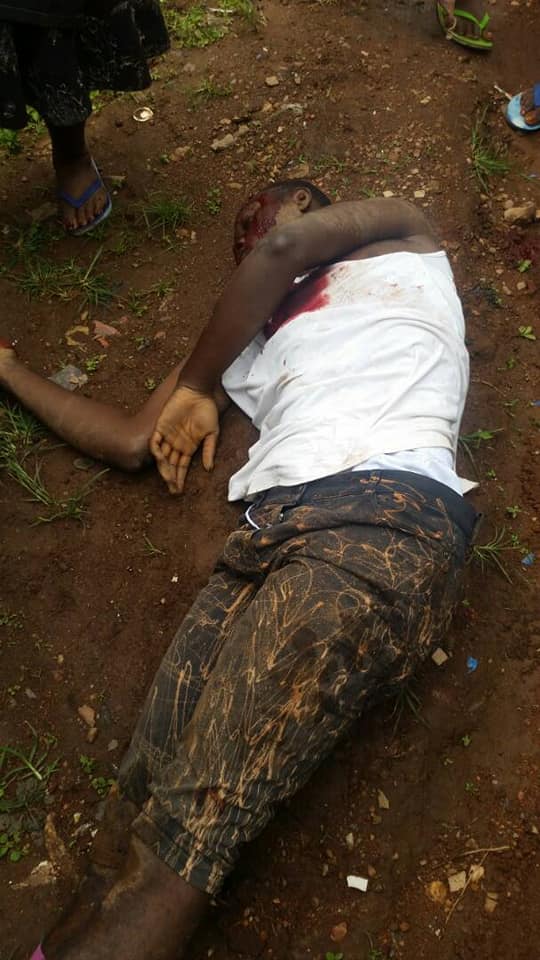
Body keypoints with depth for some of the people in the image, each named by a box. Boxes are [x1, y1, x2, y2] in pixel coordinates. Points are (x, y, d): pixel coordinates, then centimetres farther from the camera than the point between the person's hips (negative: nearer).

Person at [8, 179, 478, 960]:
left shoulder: (405, 242, 29)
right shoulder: (244, 336, 37)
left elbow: (285, 246, 10)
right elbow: (128, 440, 34)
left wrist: (197, 385, 20)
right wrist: (11, 371, 44)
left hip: (385, 519, -5)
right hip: (271, 537, 5)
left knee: (191, 818, -19)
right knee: (154, 797, -18)